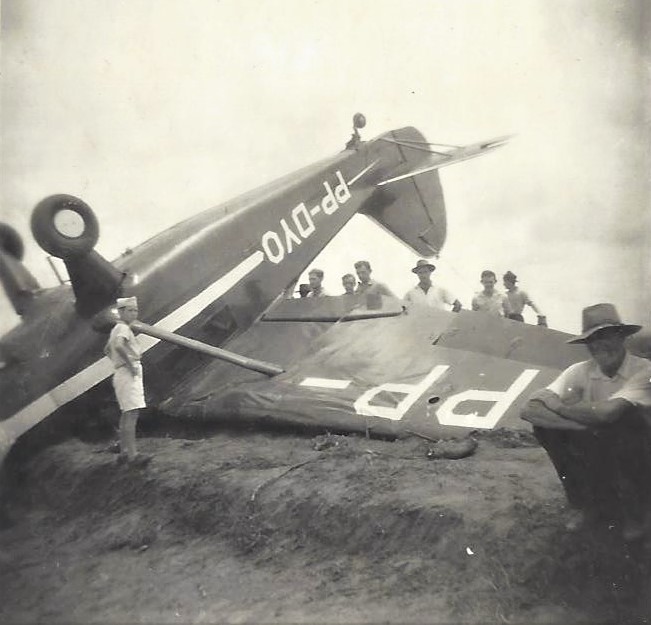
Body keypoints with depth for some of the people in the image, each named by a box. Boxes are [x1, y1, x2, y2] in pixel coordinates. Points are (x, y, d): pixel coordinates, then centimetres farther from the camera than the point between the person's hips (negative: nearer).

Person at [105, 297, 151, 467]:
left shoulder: (116, 329, 20)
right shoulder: (123, 328, -11)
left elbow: (107, 350, 34)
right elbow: (119, 346, -32)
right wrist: (130, 364, -24)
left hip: (123, 373, 11)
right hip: (128, 375, -11)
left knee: (126, 414, 13)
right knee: (132, 414, -15)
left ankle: (124, 453, 18)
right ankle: (132, 454, -20)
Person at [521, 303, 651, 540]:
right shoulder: (580, 372, -10)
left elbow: (606, 412, -39)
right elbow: (531, 409, -24)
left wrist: (558, 406, -22)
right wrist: (584, 420, -36)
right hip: (594, 453, 3)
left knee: (628, 416, -32)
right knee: (545, 424, -19)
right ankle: (586, 503, 1)